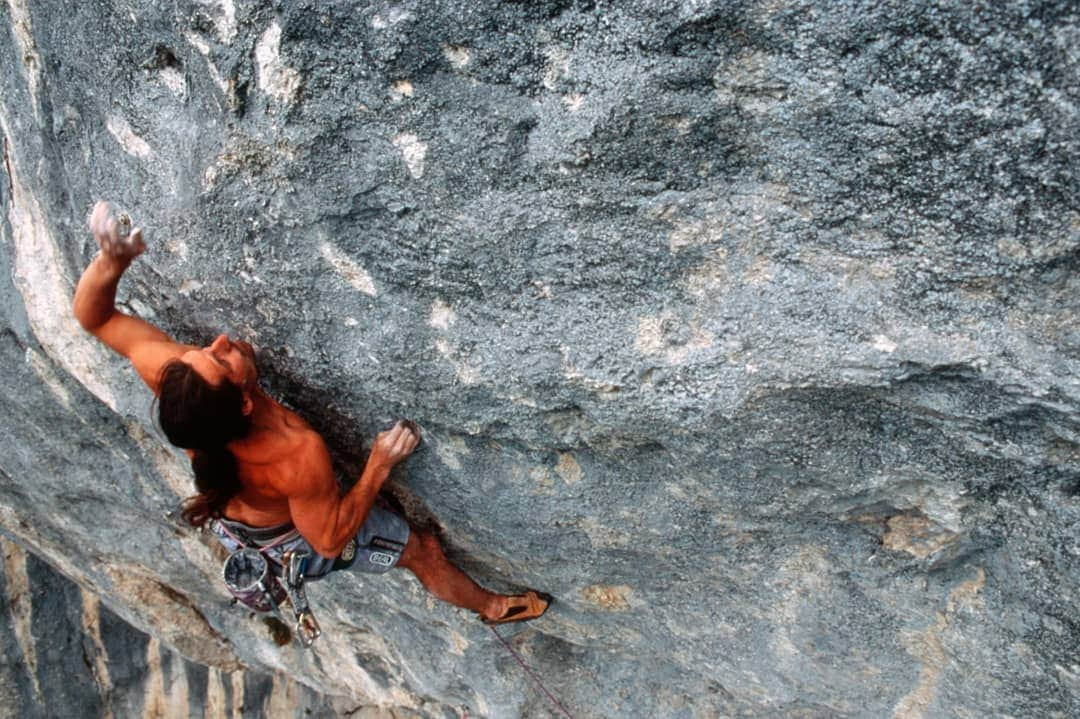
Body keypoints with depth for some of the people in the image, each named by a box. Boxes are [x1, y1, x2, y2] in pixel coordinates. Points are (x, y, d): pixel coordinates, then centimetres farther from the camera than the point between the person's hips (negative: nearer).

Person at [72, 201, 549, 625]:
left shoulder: (169, 377, -37)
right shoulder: (299, 455, -48)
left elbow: (93, 315, -21)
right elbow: (330, 540, -30)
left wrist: (110, 262, -40)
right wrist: (380, 464, -29)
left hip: (226, 522, 5)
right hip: (296, 540, -4)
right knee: (423, 549, 17)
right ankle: (492, 606, 46)